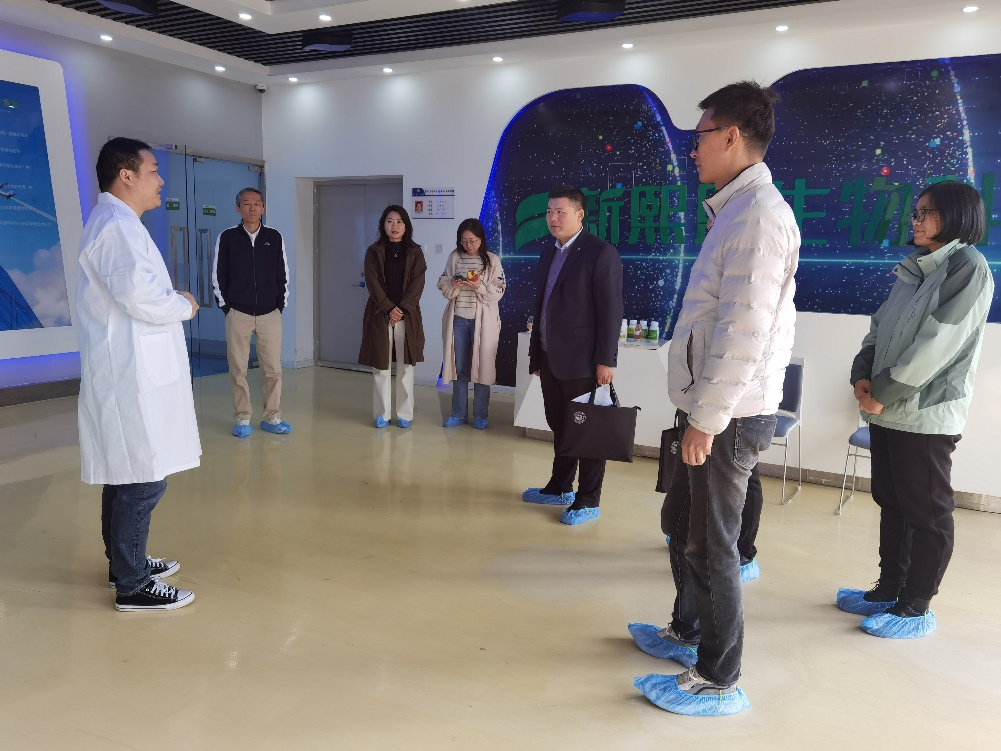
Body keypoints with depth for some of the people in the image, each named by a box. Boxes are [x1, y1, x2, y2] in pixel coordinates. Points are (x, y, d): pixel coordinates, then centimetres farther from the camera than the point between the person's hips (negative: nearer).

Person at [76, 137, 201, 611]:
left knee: (125, 475, 17)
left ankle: (124, 562, 29)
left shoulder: (114, 222, 20)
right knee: (143, 479, -6)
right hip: (132, 376, -11)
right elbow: (140, 295, -27)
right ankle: (132, 585, 3)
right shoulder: (117, 225, -15)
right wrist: (184, 305, -10)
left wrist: (172, 302, 8)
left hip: (129, 372, 11)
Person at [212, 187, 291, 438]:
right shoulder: (227, 237, 0)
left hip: (270, 314, 1)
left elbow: (282, 274, 8)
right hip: (238, 314, -1)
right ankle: (243, 419, 13)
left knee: (273, 369, 3)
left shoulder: (274, 237, 3)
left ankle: (272, 418, 13)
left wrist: (281, 305, 4)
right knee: (238, 369, 3)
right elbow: (218, 275, 3)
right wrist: (226, 306, -1)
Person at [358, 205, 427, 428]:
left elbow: (417, 284, -2)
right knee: (381, 366, 2)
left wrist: (402, 309, -13)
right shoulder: (374, 251, 4)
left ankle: (404, 414, 11)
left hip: (408, 315, 0)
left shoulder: (415, 252, 6)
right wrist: (389, 308, -15)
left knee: (405, 366, 3)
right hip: (379, 315, 0)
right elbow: (373, 284, -4)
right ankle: (382, 414, 11)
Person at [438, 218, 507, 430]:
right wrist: (453, 285, -16)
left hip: (483, 321, -2)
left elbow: (498, 293, -5)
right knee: (459, 367, 8)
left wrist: (480, 287, -21)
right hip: (458, 319, 3)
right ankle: (458, 413, 17)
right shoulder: (454, 257, 4)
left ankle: (480, 415, 11)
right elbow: (443, 285, 5)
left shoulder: (492, 260, -2)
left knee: (481, 366, 2)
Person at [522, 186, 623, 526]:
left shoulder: (601, 253, -9)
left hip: (582, 360, -7)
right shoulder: (549, 254, 14)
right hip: (551, 358, 7)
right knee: (559, 426, 17)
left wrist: (606, 360, -17)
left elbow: (611, 310, -13)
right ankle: (560, 488, 31)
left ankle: (588, 501, 14)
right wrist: (536, 354, 15)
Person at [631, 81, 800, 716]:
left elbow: (744, 330, -23)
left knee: (710, 546, 1)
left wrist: (705, 419, -20)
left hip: (729, 417, -10)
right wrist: (702, 413, 15)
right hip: (714, 409, 10)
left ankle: (718, 682, 16)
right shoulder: (738, 210, 15)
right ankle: (687, 633, 40)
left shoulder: (759, 212, -16)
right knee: (683, 524, 21)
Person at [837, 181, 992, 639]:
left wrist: (884, 393, -14)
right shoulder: (913, 270, 17)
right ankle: (889, 590, 27)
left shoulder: (968, 266, -8)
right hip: (888, 411, 8)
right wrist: (863, 376, -4)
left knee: (926, 513, 2)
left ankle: (916, 608, 12)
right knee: (892, 505, 15)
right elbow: (879, 330, 13)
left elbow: (937, 344, -17)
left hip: (927, 414, -8)